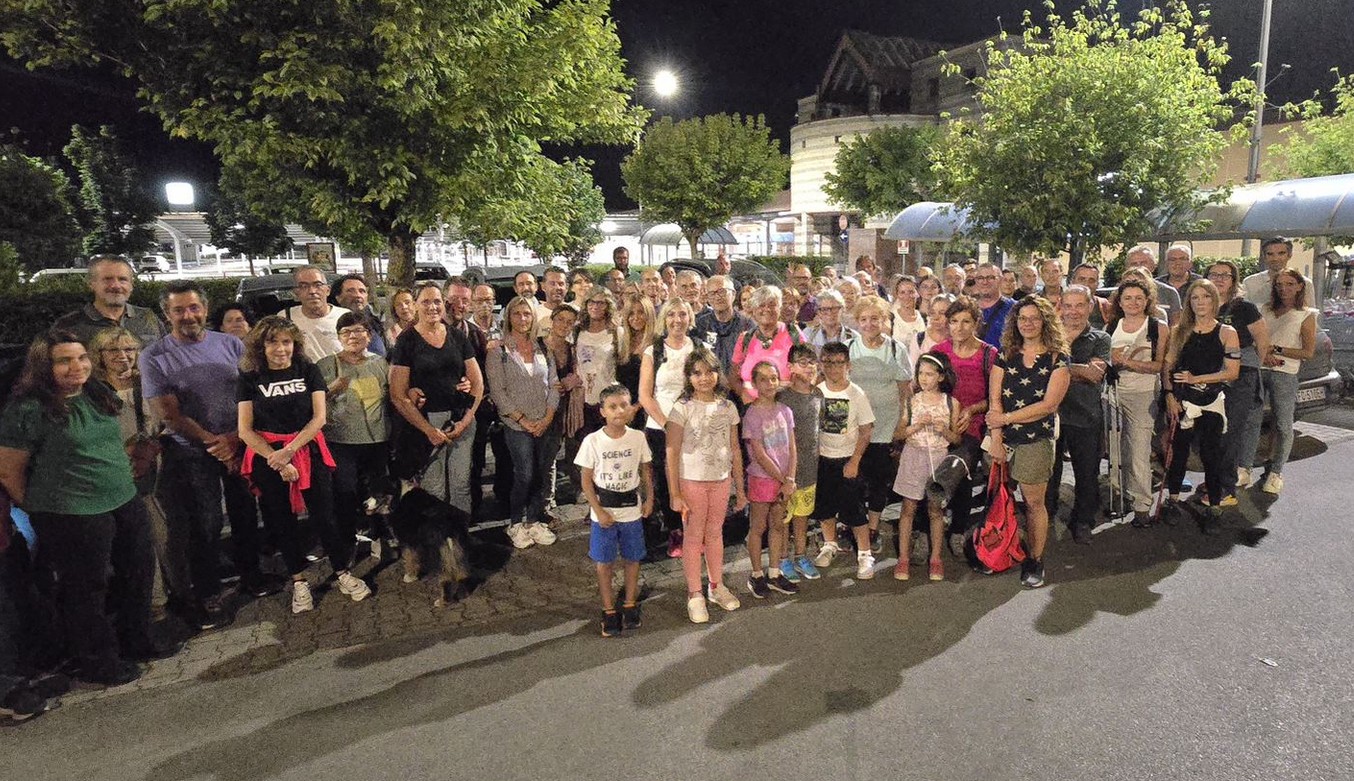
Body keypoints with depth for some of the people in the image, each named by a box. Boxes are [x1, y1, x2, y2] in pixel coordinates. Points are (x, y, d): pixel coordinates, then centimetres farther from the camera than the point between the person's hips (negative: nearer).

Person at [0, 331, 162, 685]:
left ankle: (137, 641, 39)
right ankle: (98, 663, 27)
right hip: (73, 519, -7)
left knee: (139, 574, 18)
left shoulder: (98, 394, 5)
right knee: (86, 590, 8)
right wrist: (44, 509, 0)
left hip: (126, 503, 7)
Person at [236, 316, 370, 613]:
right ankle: (299, 581, 24)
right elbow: (245, 430, -5)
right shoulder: (250, 378, -1)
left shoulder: (308, 371, -1)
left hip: (309, 451, -1)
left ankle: (343, 574, 14)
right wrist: (278, 462, -12)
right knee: (283, 521, 10)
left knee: (324, 515, 0)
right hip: (268, 459, 1)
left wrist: (288, 451, -14)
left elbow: (319, 417, -5)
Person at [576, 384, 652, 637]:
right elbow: (586, 480, -7)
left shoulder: (637, 438, -6)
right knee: (604, 562, 7)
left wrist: (649, 498, -2)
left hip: (632, 510, 2)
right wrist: (599, 511, -11)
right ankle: (609, 611, 23)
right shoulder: (592, 441, -12)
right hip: (604, 512, -2)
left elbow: (646, 470, 7)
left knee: (632, 559, 12)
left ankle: (630, 604, 31)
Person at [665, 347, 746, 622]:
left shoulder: (727, 407, 3)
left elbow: (735, 450, 8)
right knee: (693, 536, 6)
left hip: (721, 480, 4)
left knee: (715, 533, 16)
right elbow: (672, 452, -11)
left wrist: (740, 488, 8)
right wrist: (674, 493, -14)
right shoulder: (683, 408, -10)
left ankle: (716, 586, 33)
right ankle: (695, 594, 18)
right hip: (691, 481, -4)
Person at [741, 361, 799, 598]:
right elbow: (760, 455, -15)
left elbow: (792, 449, 3)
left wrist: (790, 480, -8)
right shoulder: (752, 414, -13)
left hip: (782, 479, 5)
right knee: (758, 527, 6)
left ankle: (775, 574, 25)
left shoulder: (784, 411, 3)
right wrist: (783, 480, -12)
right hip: (761, 478, -5)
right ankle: (756, 576, 19)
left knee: (778, 525, 13)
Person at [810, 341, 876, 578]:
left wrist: (854, 461, -12)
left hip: (847, 460, -3)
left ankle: (864, 555, 11)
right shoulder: (817, 392, -2)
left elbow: (865, 432, -7)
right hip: (822, 459, 3)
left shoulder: (857, 394, -9)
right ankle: (830, 545, 36)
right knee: (824, 507, 14)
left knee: (855, 510, -3)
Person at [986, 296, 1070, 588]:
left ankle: (1035, 561, 13)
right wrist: (996, 438, -9)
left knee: (1034, 502, 1)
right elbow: (994, 399, 0)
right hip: (1004, 437, 2)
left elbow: (1049, 404, -9)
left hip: (1036, 440, -2)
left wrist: (1006, 418, -10)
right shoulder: (1005, 356, 7)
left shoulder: (1057, 359, 0)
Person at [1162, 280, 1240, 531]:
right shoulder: (1179, 331, 5)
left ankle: (1214, 508, 13)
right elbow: (1168, 366, 3)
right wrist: (1170, 397, -7)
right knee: (1178, 451, 9)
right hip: (1181, 402, 2)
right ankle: (1174, 500, 23)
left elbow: (1232, 372, -7)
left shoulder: (1227, 333, 0)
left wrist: (1196, 379, -13)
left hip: (1211, 402, -1)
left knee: (1211, 455, 2)